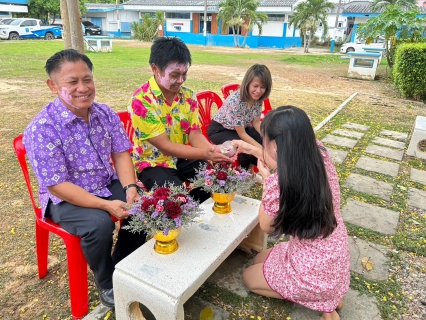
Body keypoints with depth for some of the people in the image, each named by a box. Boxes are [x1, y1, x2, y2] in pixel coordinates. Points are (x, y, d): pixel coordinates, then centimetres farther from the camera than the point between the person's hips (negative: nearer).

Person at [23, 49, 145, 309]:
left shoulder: (106, 114, -5)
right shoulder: (42, 129, -23)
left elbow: (121, 153, -1)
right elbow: (57, 185, -23)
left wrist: (130, 188, -20)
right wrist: (106, 205, -30)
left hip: (109, 184, 6)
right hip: (65, 197, -5)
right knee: (99, 224, -30)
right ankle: (106, 283, 2)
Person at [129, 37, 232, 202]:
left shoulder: (188, 95, -1)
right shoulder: (141, 100, -21)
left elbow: (195, 134, -3)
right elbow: (164, 146, -23)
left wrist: (213, 150, -25)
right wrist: (206, 154, -31)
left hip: (183, 158, 6)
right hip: (153, 163, -5)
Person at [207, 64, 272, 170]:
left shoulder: (258, 98, -14)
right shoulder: (235, 100, -35)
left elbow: (256, 122, -2)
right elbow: (242, 134, -28)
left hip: (241, 127, 7)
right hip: (219, 129, -7)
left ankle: (250, 167, 15)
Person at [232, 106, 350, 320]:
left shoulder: (278, 182, -34)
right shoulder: (319, 153, -15)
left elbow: (267, 227, -12)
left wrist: (266, 178, -6)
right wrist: (253, 150, 15)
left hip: (314, 273, -7)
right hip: (336, 258, 7)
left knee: (249, 276, 20)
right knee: (259, 260, 27)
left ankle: (324, 303, 11)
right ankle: (329, 295, 18)